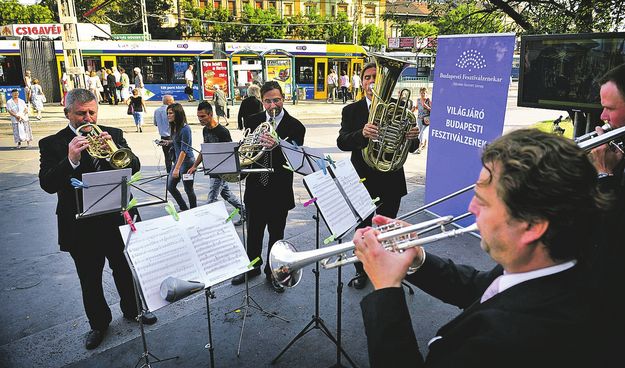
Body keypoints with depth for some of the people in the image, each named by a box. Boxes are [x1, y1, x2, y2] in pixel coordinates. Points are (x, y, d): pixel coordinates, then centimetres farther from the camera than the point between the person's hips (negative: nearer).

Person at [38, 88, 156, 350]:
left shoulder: (113, 134, 1)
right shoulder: (52, 144, -6)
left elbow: (134, 166, -6)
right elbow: (47, 185, -16)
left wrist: (114, 148, -25)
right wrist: (71, 160, -32)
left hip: (117, 218, 2)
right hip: (81, 226, -1)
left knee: (125, 270, 19)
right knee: (90, 280, 14)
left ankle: (132, 309, 43)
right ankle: (99, 323, 36)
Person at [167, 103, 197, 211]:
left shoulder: (185, 129, -19)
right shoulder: (174, 127, 7)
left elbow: (184, 150, -23)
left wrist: (177, 168, -25)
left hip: (187, 161, -9)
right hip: (178, 160, 9)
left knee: (188, 189, 2)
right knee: (170, 186, 13)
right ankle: (184, 208, 28)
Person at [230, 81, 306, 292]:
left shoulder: (295, 126, -8)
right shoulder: (252, 121, 2)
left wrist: (276, 145, -35)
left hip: (279, 190, -2)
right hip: (255, 188, 3)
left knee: (276, 234, 13)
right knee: (253, 232, 17)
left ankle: (272, 271, 31)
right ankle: (253, 266, 39)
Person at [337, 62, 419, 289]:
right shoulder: (351, 110, -1)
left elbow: (410, 147, -1)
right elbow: (342, 142, -16)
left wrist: (413, 137, -25)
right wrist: (362, 133, -36)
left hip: (391, 179, 0)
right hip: (362, 179, 0)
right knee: (362, 229, 13)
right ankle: (361, 271, 33)